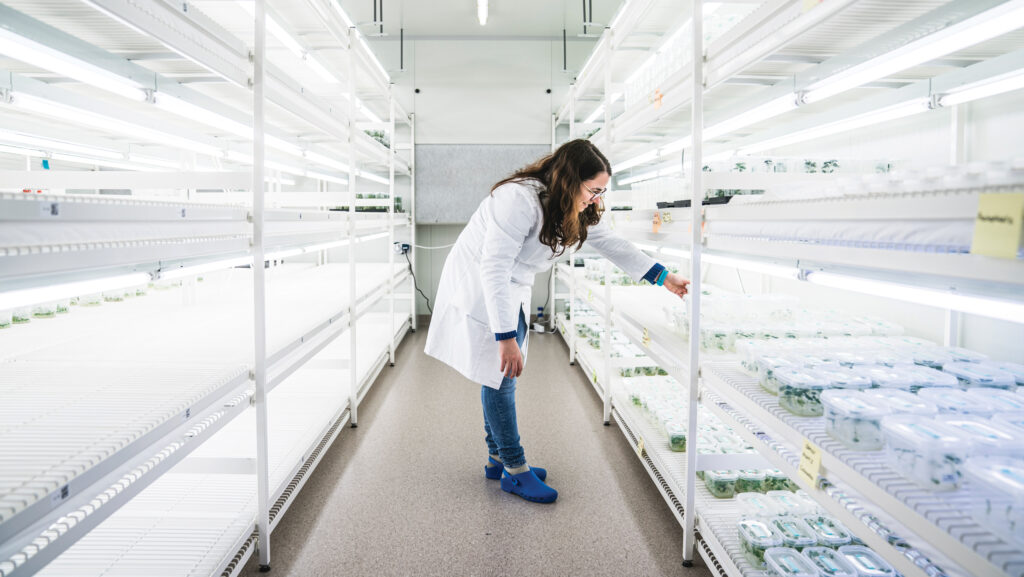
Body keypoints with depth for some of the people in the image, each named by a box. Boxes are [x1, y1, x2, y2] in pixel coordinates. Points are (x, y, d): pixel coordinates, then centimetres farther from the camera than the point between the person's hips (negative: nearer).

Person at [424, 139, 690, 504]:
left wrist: (664, 278, 6)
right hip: (479, 287, -8)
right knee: (498, 377, -6)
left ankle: (498, 459, 26)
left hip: (512, 292, 9)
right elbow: (493, 268, -33)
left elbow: (611, 244, 9)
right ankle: (515, 471, 5)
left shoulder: (576, 210, -2)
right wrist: (506, 337, -34)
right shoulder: (520, 199, -30)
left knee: (501, 376, 13)